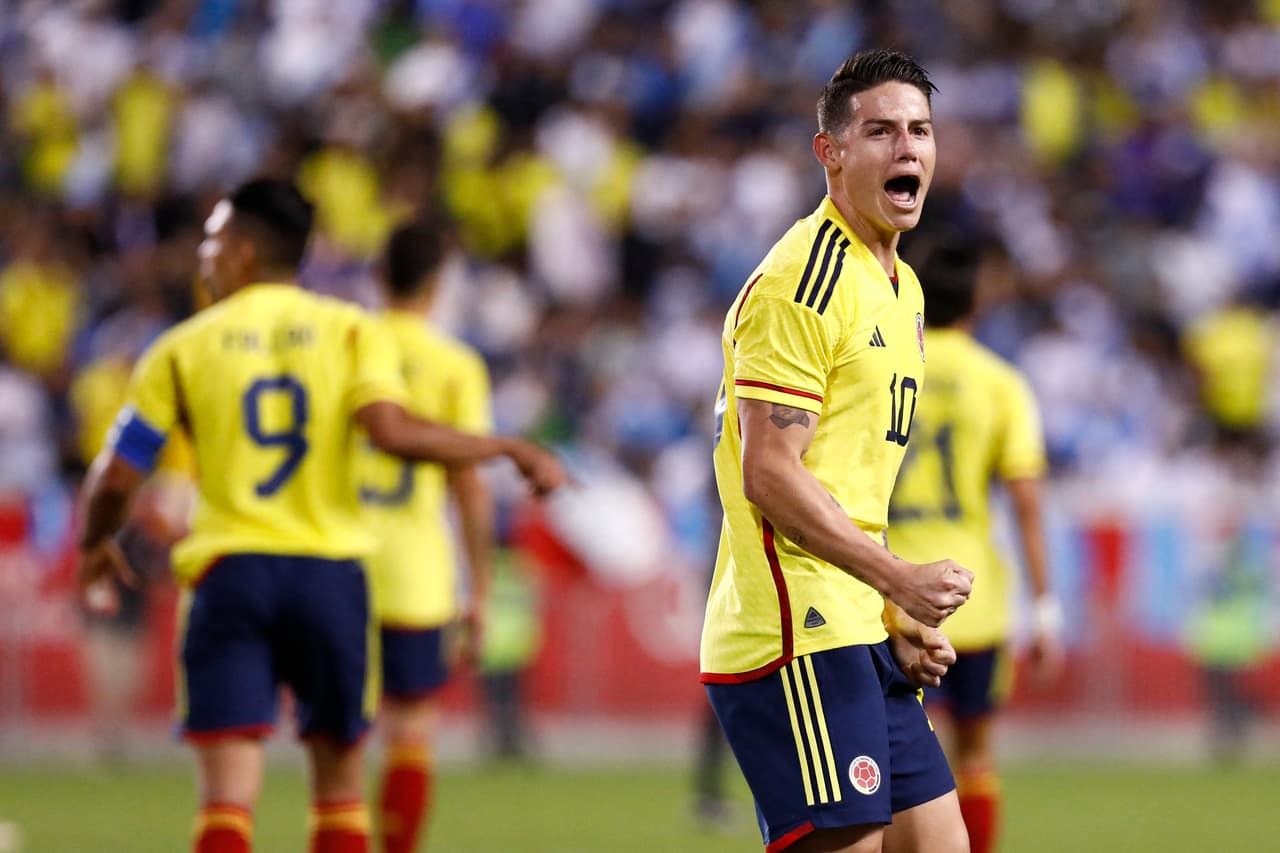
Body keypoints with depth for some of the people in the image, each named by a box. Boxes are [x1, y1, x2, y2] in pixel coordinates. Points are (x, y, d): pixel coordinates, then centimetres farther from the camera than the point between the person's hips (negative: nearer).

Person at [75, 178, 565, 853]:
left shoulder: (183, 348, 5)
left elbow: (116, 477, 5)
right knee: (339, 784, 15)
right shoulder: (350, 330, 4)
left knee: (227, 795, -7)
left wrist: (94, 544, 26)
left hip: (229, 571, -1)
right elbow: (391, 431, -14)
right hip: (330, 571, 1)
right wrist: (513, 451, -4)